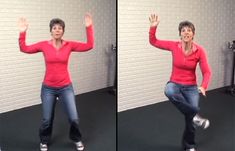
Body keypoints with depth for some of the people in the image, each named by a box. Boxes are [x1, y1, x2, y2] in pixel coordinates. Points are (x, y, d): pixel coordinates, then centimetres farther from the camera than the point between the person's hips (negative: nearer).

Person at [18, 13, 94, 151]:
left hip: (66, 87, 0)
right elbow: (24, 49, -1)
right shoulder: (44, 45, -4)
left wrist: (89, 27, -20)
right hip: (48, 88, 0)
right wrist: (23, 32, -13)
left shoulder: (69, 45, -5)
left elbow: (89, 46, -13)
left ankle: (77, 139, 31)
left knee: (74, 118, 2)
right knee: (47, 119, 11)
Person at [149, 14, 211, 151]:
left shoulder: (200, 50, -10)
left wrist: (203, 86, -24)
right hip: (175, 84, 0)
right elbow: (153, 42, 1)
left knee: (191, 112, -12)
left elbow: (207, 72, -7)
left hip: (191, 87, 0)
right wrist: (153, 27, -14)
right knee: (169, 91, -38)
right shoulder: (174, 46, -8)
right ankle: (195, 115, -23)